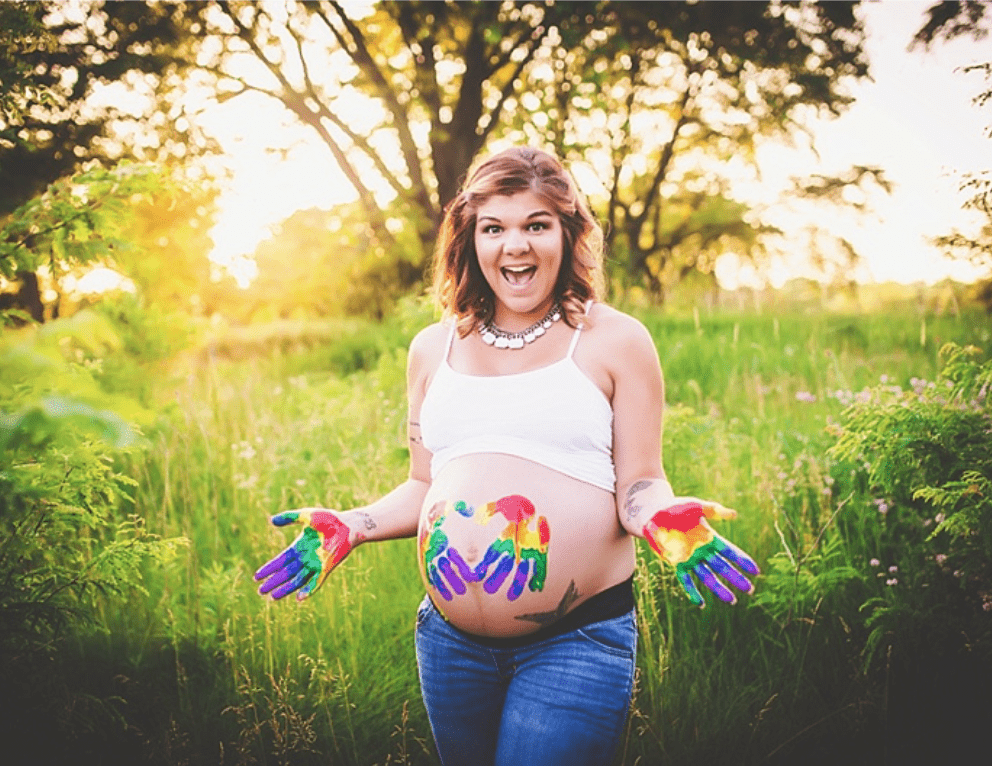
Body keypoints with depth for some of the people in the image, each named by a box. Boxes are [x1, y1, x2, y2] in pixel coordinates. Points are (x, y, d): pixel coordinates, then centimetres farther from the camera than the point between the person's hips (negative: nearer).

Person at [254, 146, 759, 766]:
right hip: (450, 642, 4)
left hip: (577, 643, -4)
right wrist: (348, 527, 3)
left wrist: (662, 516, -21)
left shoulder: (615, 340, 0)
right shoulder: (433, 350, 12)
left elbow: (639, 483, 0)